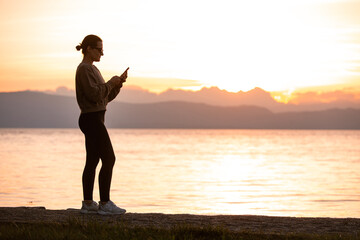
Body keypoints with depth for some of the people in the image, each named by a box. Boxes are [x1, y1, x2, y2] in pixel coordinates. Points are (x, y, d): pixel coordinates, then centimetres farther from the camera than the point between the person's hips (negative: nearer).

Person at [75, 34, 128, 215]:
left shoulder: (92, 69, 19)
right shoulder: (84, 69, -12)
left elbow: (107, 97, 19)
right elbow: (94, 95, -22)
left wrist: (118, 84, 4)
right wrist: (111, 82, -11)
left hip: (94, 120, 10)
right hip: (92, 119, -10)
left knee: (92, 161, 9)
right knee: (109, 159, -10)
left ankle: (88, 203, 11)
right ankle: (105, 203, -9)